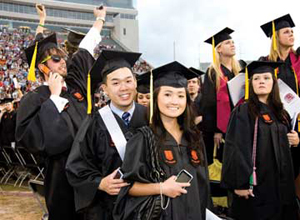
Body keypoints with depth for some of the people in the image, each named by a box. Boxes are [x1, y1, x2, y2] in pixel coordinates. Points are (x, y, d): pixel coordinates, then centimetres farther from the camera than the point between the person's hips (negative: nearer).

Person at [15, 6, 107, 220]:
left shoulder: (74, 85, 6)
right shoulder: (34, 99, -10)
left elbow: (85, 49, 18)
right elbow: (39, 138, -26)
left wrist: (100, 18, 30)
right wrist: (55, 96, -19)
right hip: (64, 173, -6)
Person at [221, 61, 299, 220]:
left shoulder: (280, 113, 11)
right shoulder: (242, 112, -9)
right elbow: (235, 148, -17)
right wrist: (240, 183, -22)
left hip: (281, 184, 7)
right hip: (256, 184, -6)